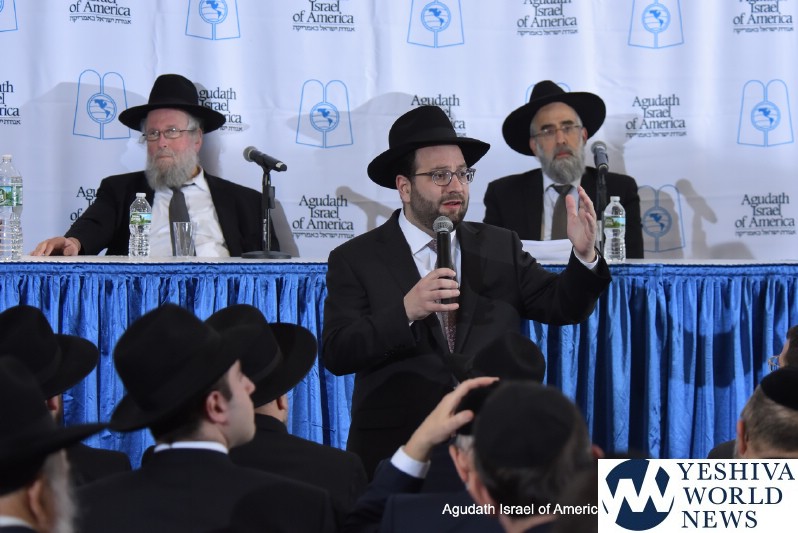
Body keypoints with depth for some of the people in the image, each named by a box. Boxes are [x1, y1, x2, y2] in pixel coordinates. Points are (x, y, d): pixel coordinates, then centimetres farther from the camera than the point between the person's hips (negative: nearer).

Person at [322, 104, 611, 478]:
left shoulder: (500, 248, 10)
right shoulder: (355, 260, 1)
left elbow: (563, 307, 4)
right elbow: (336, 355, -9)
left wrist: (584, 255, -16)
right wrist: (405, 311, -24)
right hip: (396, 455, -2)